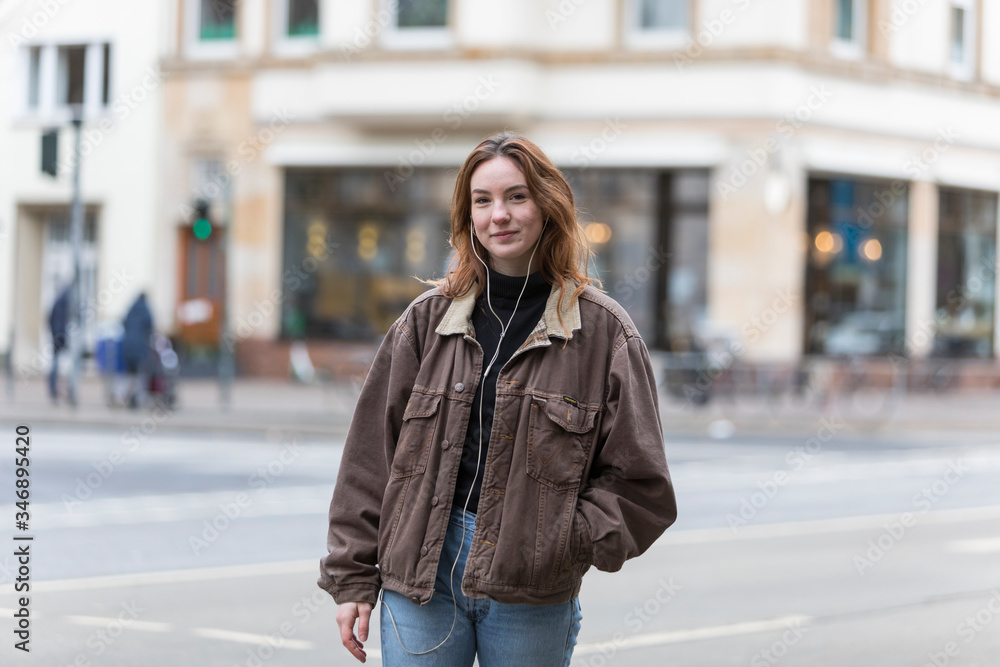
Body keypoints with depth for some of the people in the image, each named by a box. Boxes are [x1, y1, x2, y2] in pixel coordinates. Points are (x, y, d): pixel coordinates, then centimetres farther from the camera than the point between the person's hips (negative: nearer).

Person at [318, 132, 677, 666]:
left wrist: (559, 545, -10)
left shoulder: (602, 330, 1)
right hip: (420, 574, 2)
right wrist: (353, 578, 5)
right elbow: (370, 457, 9)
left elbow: (639, 485, 1)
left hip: (532, 601, -1)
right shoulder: (427, 320, 7)